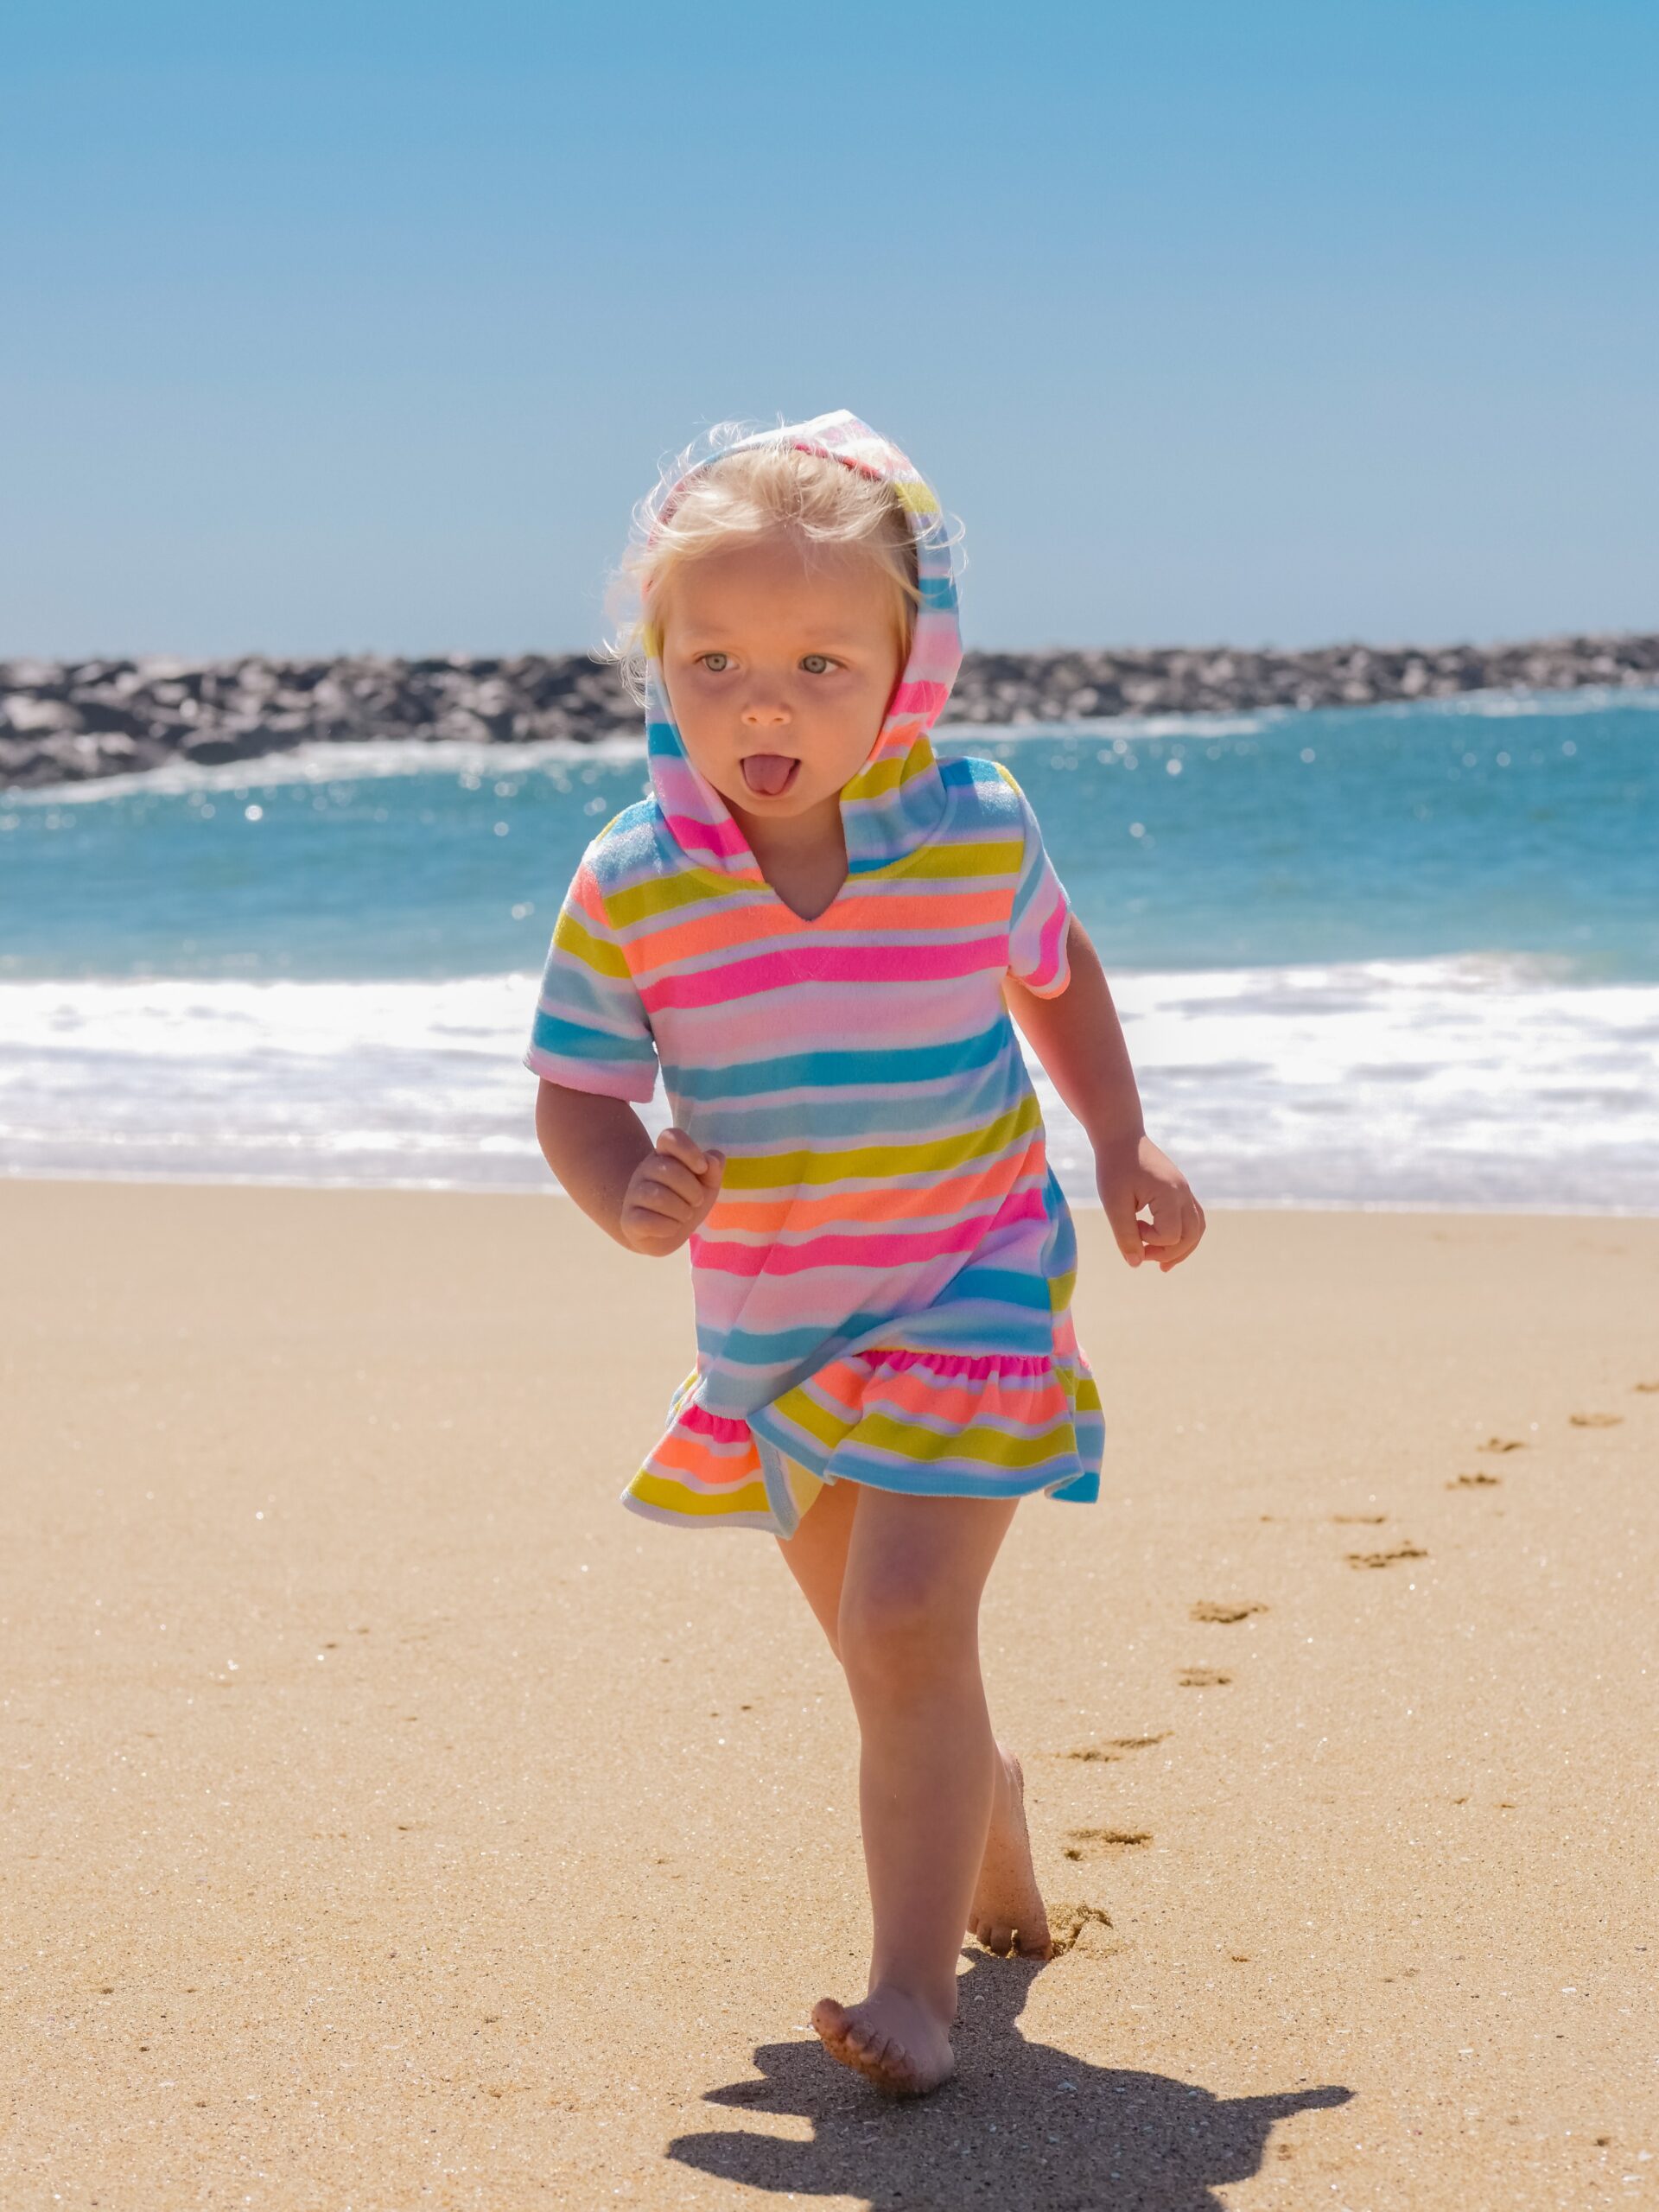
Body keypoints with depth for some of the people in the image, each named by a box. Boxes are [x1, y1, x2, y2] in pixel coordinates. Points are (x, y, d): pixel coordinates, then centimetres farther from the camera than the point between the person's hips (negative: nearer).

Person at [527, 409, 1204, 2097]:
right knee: (877, 1645, 19)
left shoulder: (977, 830, -11)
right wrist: (620, 1192, -23)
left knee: (905, 1625, -17)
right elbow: (575, 1088, -3)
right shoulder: (626, 887, -12)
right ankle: (985, 1817, 49)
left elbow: (1053, 975, 10)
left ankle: (914, 1984, -8)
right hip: (765, 1322, 3)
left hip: (970, 1287, -3)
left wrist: (1122, 1149, 7)